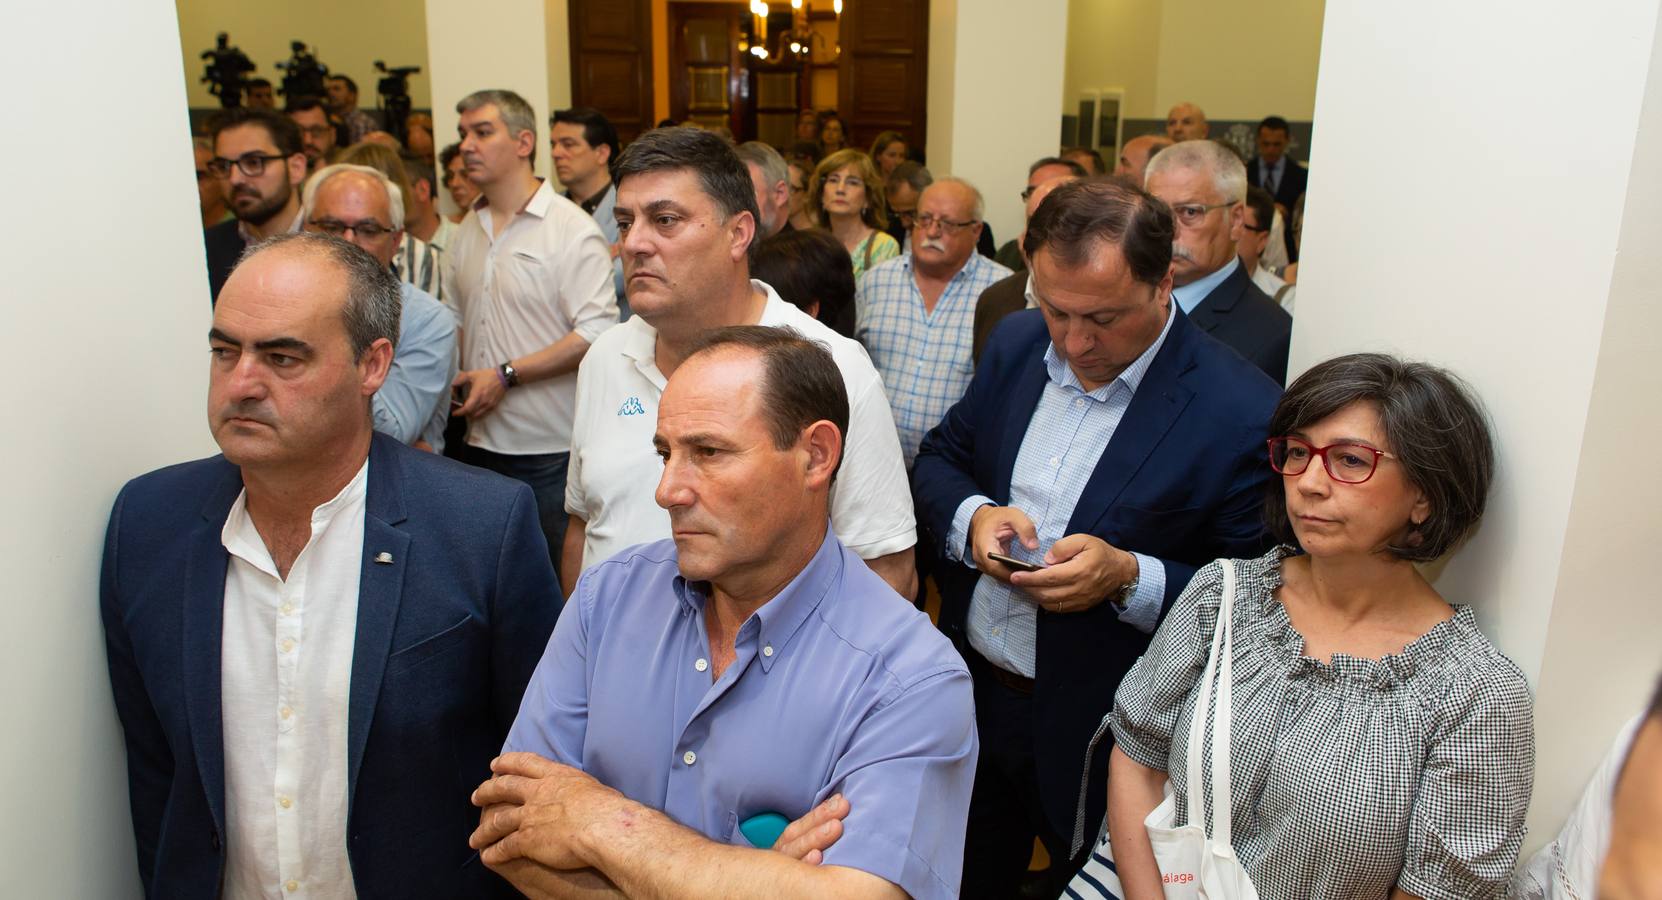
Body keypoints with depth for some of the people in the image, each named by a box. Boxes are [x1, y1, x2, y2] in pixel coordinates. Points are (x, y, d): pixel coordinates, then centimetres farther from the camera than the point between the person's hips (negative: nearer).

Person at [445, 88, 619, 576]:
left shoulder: (571, 228, -9)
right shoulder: (467, 231, 13)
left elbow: (596, 332, -18)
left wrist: (506, 375, -17)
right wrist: (460, 382, 3)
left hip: (551, 449, -6)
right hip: (482, 443, 7)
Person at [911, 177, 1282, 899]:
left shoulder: (1244, 411, -20)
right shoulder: (1016, 343, -3)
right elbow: (938, 459, 6)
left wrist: (1131, 577, -29)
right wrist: (972, 515, -15)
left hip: (1095, 734, -4)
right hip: (967, 690, 5)